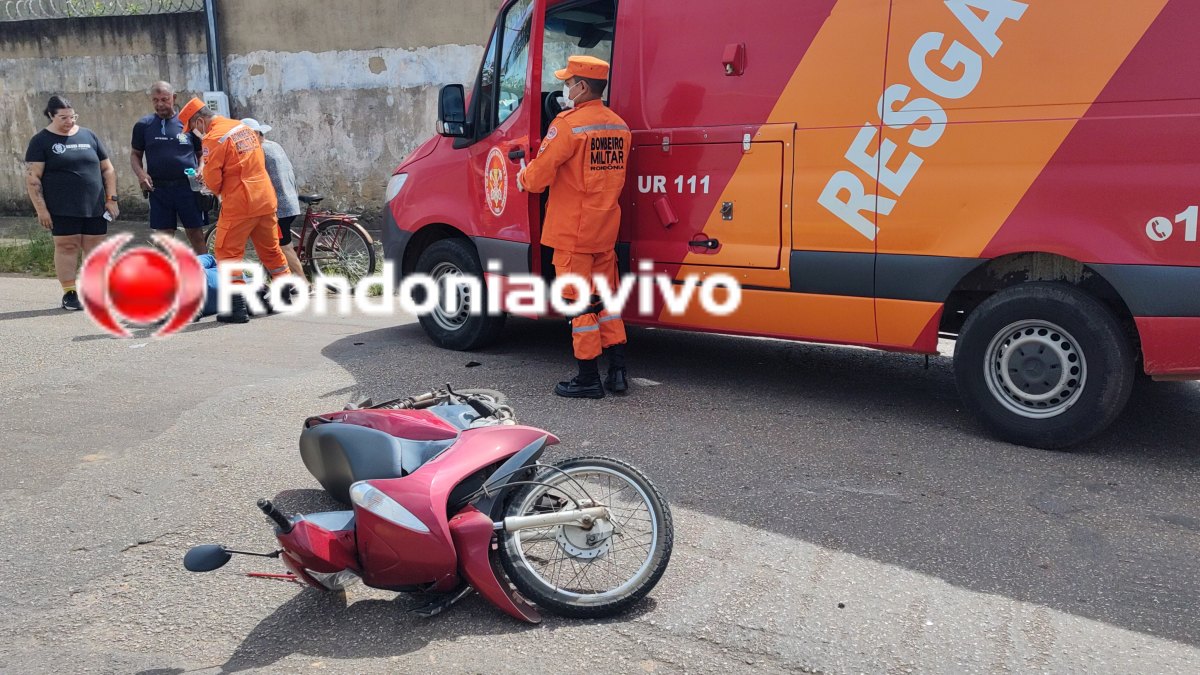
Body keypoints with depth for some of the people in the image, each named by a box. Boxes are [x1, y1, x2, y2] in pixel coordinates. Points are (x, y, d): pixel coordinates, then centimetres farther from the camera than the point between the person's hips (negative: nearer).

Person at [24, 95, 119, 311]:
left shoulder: (88, 136, 11)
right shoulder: (41, 141, 1)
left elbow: (108, 169, 14)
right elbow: (32, 177, -3)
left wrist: (111, 199, 6)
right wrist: (41, 209, -11)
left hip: (95, 207, 3)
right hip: (63, 209, -3)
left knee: (95, 248, 4)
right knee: (66, 247, -1)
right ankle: (69, 294, 6)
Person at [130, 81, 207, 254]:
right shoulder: (143, 125, 7)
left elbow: (201, 153, 11)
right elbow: (135, 154, 13)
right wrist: (140, 174, -7)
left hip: (187, 187, -1)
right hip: (159, 188, 1)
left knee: (196, 234, 0)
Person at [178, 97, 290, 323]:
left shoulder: (213, 138, -12)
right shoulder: (243, 127, 12)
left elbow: (212, 181, -12)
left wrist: (219, 191, 11)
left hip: (239, 204, -7)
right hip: (265, 199, 8)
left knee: (229, 253, 1)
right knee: (271, 250, 18)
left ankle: (238, 307, -2)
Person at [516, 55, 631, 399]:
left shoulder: (568, 124, -14)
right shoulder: (619, 126, 10)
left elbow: (538, 176, -14)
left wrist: (522, 177, 9)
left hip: (573, 231, -7)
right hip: (607, 230, 7)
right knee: (605, 299, 15)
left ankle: (588, 379, 7)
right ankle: (617, 371, 19)